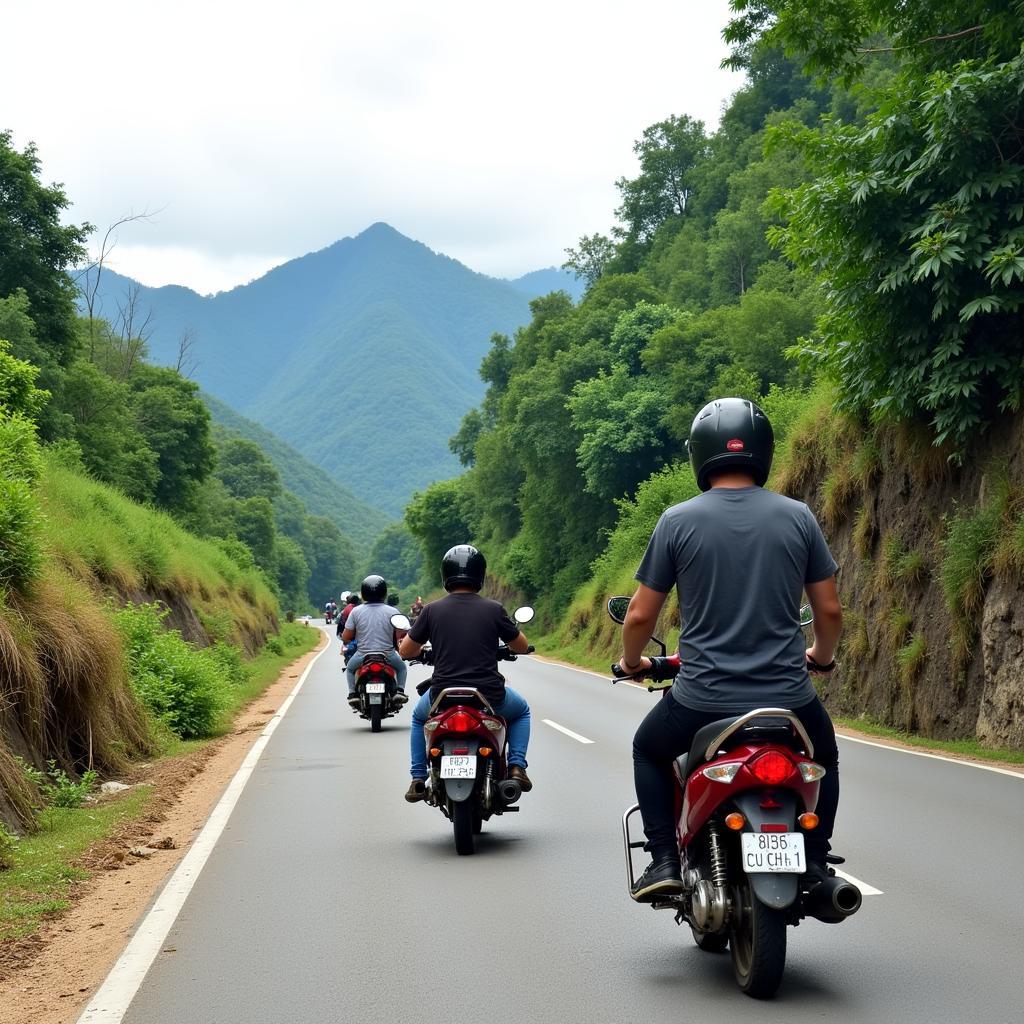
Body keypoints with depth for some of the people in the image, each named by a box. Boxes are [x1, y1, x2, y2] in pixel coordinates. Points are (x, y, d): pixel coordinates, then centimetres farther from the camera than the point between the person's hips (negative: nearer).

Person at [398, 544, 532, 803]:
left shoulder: (432, 610, -3)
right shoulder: (493, 609, -4)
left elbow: (405, 651, 5)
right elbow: (522, 646, 8)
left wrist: (422, 647, 28)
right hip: (490, 698, -1)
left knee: (419, 717, 35)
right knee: (522, 711, 32)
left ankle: (418, 779, 22)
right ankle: (516, 766, 11)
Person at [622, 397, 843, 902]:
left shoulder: (677, 520, -5)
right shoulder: (797, 516, -1)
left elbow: (640, 615, -1)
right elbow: (830, 610, 4)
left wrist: (631, 661, 21)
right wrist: (822, 655, 26)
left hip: (701, 699, -1)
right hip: (788, 697, 1)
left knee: (649, 750, 30)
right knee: (823, 756, 34)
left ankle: (665, 861, 17)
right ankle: (815, 865, 23)